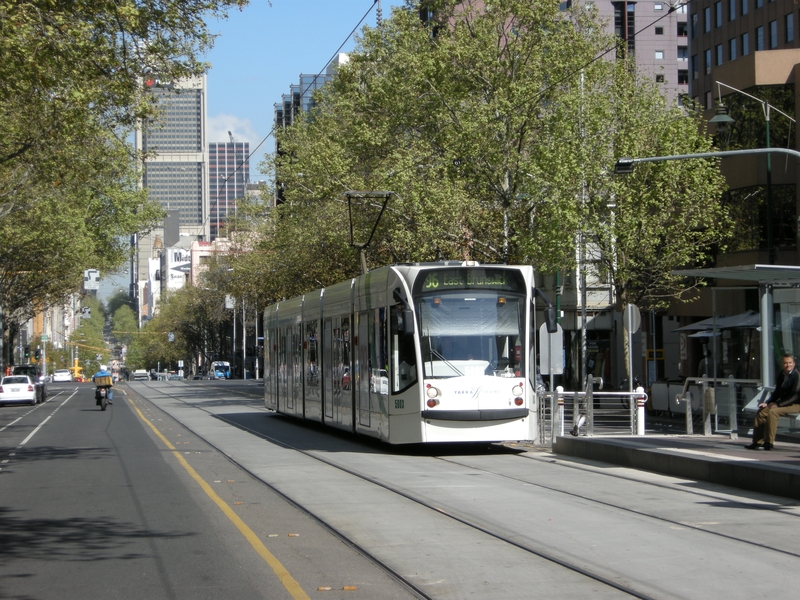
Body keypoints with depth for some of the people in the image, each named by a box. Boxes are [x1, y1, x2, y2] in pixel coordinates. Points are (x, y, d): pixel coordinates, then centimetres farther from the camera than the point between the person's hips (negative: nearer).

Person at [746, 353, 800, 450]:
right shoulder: (781, 376, 11)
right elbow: (777, 393, 15)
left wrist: (778, 404, -21)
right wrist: (767, 403, -2)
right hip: (783, 403, 8)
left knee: (772, 412, -30)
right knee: (762, 411, -8)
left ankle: (769, 442, -24)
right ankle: (758, 441, -9)